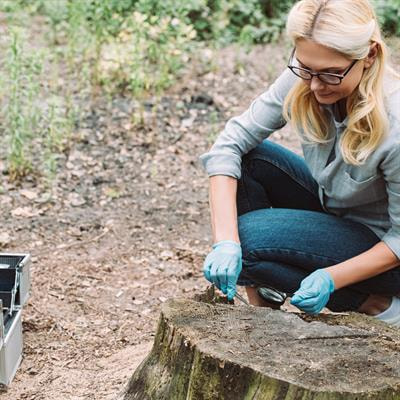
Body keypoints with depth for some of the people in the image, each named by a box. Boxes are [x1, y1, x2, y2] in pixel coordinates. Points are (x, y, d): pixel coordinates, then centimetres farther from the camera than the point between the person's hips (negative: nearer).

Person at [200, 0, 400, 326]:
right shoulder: (301, 83, -19)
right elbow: (230, 143, -20)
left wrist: (332, 278, -32)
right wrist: (224, 242, -30)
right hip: (329, 208, 6)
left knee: (248, 236, -23)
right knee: (247, 156, -14)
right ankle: (260, 303, -2)